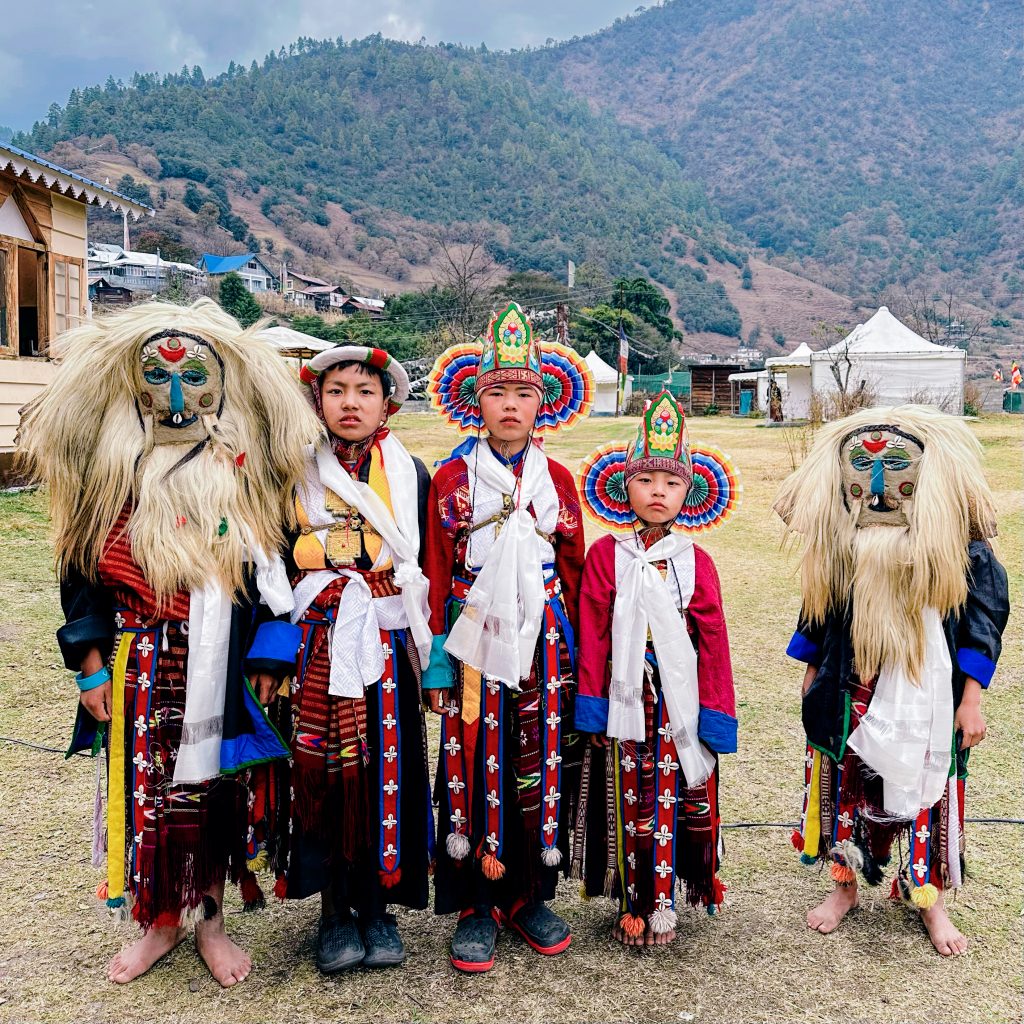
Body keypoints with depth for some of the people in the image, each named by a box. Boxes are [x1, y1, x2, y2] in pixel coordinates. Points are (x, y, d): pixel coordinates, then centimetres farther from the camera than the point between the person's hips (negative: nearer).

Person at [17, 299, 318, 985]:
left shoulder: (247, 473, -1)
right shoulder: (109, 472, 0)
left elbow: (273, 571, 4)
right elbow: (83, 570, 2)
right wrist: (91, 666, -2)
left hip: (222, 669, 0)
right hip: (140, 668, 1)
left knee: (216, 788, 9)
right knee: (145, 791, 9)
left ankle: (210, 918, 29)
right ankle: (161, 920, 30)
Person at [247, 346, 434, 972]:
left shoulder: (411, 475, 5)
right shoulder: (296, 475, 4)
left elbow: (431, 571, 6)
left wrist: (436, 659, 2)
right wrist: (269, 658, -2)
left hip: (386, 651, 0)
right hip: (315, 649, 0)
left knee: (386, 771, 4)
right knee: (321, 773, 3)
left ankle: (378, 905, 21)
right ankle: (335, 908, 20)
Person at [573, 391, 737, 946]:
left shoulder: (696, 561, 2)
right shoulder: (605, 554, -2)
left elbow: (713, 641, 3)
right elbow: (591, 635, -2)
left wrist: (715, 712, 1)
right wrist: (592, 707, -3)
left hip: (680, 699, 1)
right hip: (628, 697, -1)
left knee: (680, 796, 5)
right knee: (631, 802, 6)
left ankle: (666, 899, 23)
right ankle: (636, 904, 22)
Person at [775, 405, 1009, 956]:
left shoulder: (954, 541, -12)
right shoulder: (838, 538, -5)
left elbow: (985, 611, -6)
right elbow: (818, 599, 8)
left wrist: (971, 697, -7)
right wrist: (812, 670, 13)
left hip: (927, 693, -2)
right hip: (852, 689, 2)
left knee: (928, 791, 9)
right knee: (845, 786, 12)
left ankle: (930, 899, 31)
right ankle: (844, 885, 34)